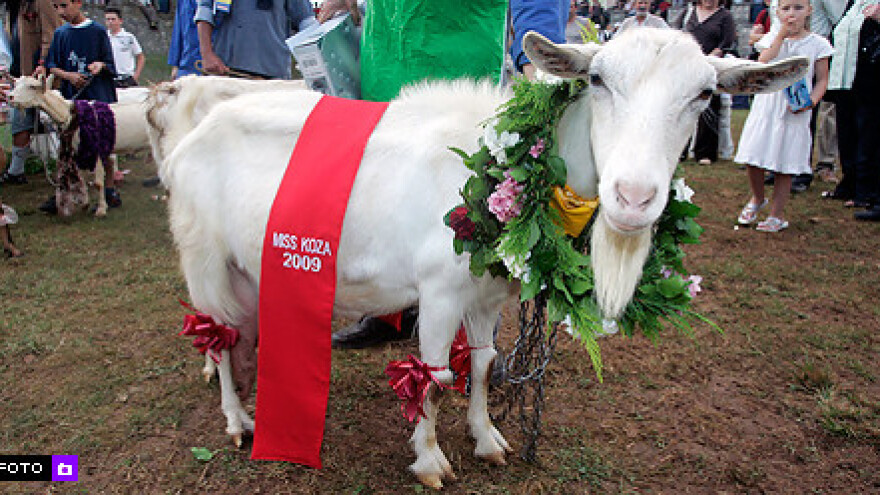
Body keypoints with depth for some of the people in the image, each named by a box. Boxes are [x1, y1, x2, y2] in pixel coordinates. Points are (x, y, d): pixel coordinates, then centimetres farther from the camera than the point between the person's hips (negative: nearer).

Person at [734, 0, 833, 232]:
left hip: (795, 112, -1)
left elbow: (822, 80, 5)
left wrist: (810, 102, -13)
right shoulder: (772, 39, 7)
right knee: (753, 160, 2)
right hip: (766, 106, 2)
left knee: (785, 166, 1)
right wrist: (781, 35, -13)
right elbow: (763, 65, -12)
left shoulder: (817, 44, 3)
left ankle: (777, 215, 13)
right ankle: (757, 199, 30)